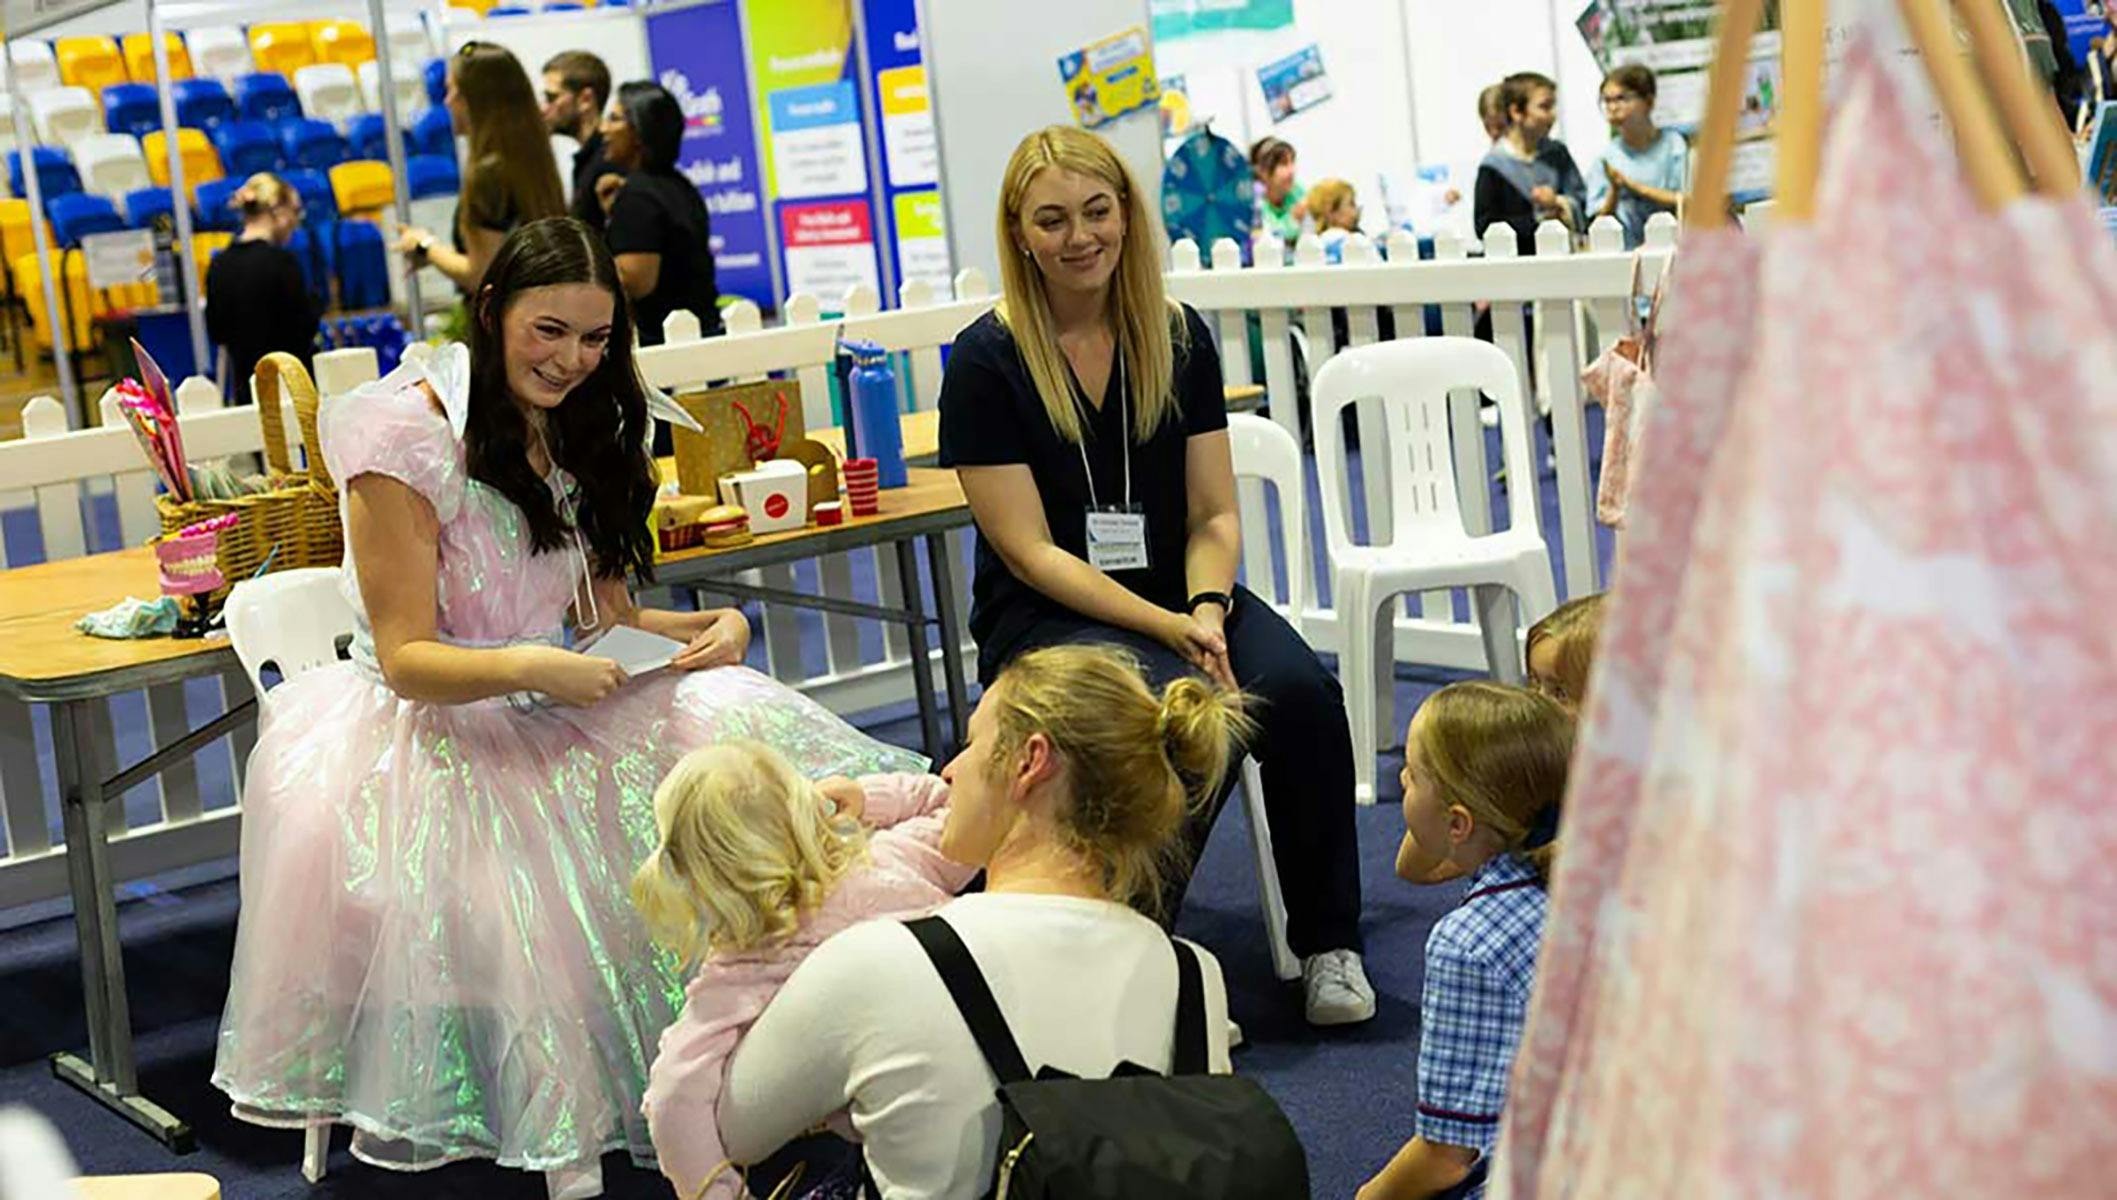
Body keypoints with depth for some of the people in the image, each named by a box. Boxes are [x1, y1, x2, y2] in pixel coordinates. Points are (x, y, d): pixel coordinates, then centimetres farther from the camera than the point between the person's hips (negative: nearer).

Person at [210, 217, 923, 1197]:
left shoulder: (575, 433, 11)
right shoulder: (407, 437, -10)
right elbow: (407, 657, -12)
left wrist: (709, 628, -6)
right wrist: (526, 668, -31)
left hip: (557, 714, 6)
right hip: (430, 736, -6)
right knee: (545, 905, -35)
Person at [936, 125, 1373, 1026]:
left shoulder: (1178, 339, 4)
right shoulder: (987, 362, -8)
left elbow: (1213, 515, 4)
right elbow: (1031, 552, -11)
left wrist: (1207, 609, -17)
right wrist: (1170, 628, -21)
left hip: (1181, 593, 4)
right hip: (1047, 619, -4)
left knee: (1302, 689, -25)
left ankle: (1329, 943, -10)